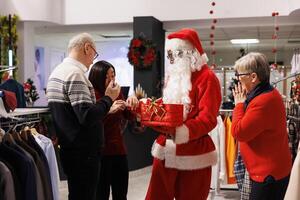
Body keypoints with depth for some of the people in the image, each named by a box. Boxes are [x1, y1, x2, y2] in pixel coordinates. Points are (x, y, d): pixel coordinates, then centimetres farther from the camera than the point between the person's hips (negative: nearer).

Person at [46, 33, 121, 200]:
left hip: (70, 149, 10)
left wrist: (106, 107, 19)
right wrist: (109, 98, -11)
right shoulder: (75, 73, -18)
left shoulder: (57, 71, 13)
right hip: (83, 154, -10)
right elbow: (87, 117, -25)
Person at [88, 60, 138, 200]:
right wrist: (108, 109, -31)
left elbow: (130, 116, 11)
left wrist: (132, 103, -8)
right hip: (100, 152, -6)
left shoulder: (117, 93, 9)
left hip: (119, 149, 6)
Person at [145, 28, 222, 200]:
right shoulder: (173, 75, 16)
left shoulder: (207, 77, -9)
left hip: (193, 153, -6)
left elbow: (208, 119, -18)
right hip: (166, 150, 7)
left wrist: (181, 132, -34)